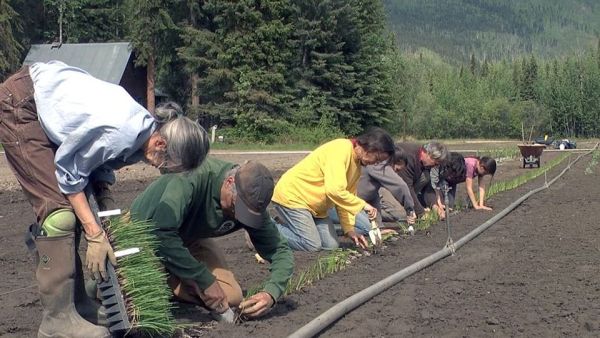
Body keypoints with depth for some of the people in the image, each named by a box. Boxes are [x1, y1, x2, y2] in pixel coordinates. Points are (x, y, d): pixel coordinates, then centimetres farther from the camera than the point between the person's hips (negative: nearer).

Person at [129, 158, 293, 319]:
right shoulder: (194, 177, -39)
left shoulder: (252, 203, -19)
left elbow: (281, 251, -12)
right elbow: (162, 233, -46)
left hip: (190, 239, 5)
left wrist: (270, 293, -32)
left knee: (231, 297, -13)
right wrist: (206, 280, -40)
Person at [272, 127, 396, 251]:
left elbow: (345, 197, 10)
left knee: (331, 245, 0)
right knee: (312, 245, -17)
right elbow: (334, 190, -33)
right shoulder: (341, 149, -23)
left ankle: (287, 224, 16)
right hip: (292, 196, -10)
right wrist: (362, 205, -25)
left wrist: (350, 230, 0)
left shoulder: (356, 164, 7)